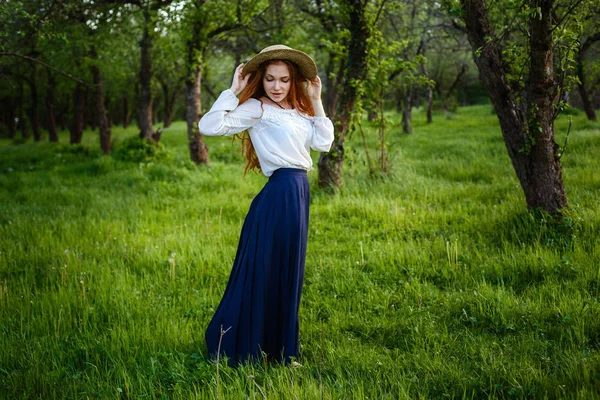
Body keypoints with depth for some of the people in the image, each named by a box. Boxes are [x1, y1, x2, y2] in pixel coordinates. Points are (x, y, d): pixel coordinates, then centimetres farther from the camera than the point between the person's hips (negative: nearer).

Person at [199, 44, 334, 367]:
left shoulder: (298, 111, 17)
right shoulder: (256, 109, -7)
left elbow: (323, 143, 8)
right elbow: (209, 126, -18)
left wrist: (316, 102, 9)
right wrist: (233, 91, -14)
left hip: (298, 194, 8)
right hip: (279, 193, -8)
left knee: (287, 271, 15)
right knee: (264, 269, -2)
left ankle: (279, 346, 29)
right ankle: (240, 349, 12)